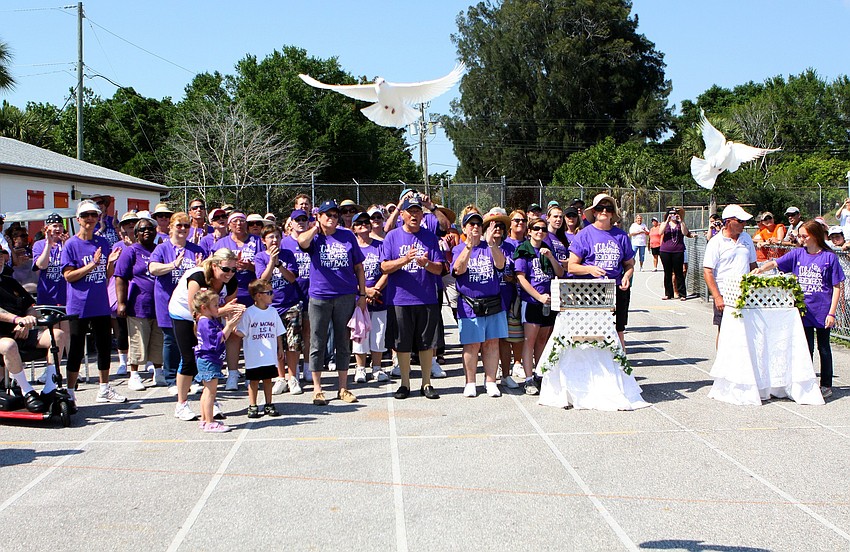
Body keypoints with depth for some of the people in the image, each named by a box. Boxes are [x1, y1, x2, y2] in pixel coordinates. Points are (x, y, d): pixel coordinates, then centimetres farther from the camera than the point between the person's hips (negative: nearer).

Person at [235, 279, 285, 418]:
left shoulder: (273, 312, 7)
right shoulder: (249, 312, -7)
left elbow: (278, 333, 14)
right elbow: (241, 333, -8)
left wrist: (280, 349, 14)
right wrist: (232, 327, -27)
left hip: (270, 356, 4)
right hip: (254, 356, -4)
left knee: (268, 379, 11)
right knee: (254, 380, 4)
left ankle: (269, 405, 20)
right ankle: (252, 406, 12)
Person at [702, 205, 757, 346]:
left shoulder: (746, 238, 12)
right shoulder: (716, 242, -5)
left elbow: (752, 265, 20)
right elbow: (707, 272, -9)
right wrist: (717, 297, -16)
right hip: (724, 296, -4)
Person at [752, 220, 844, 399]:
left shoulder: (829, 257, -6)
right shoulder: (797, 254, 3)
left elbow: (837, 287, -4)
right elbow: (775, 263, -2)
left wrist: (832, 313, -9)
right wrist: (761, 269, -24)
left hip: (822, 311, -2)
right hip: (803, 310, 2)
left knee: (824, 348, 9)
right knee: (806, 348, 8)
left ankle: (826, 385, 20)